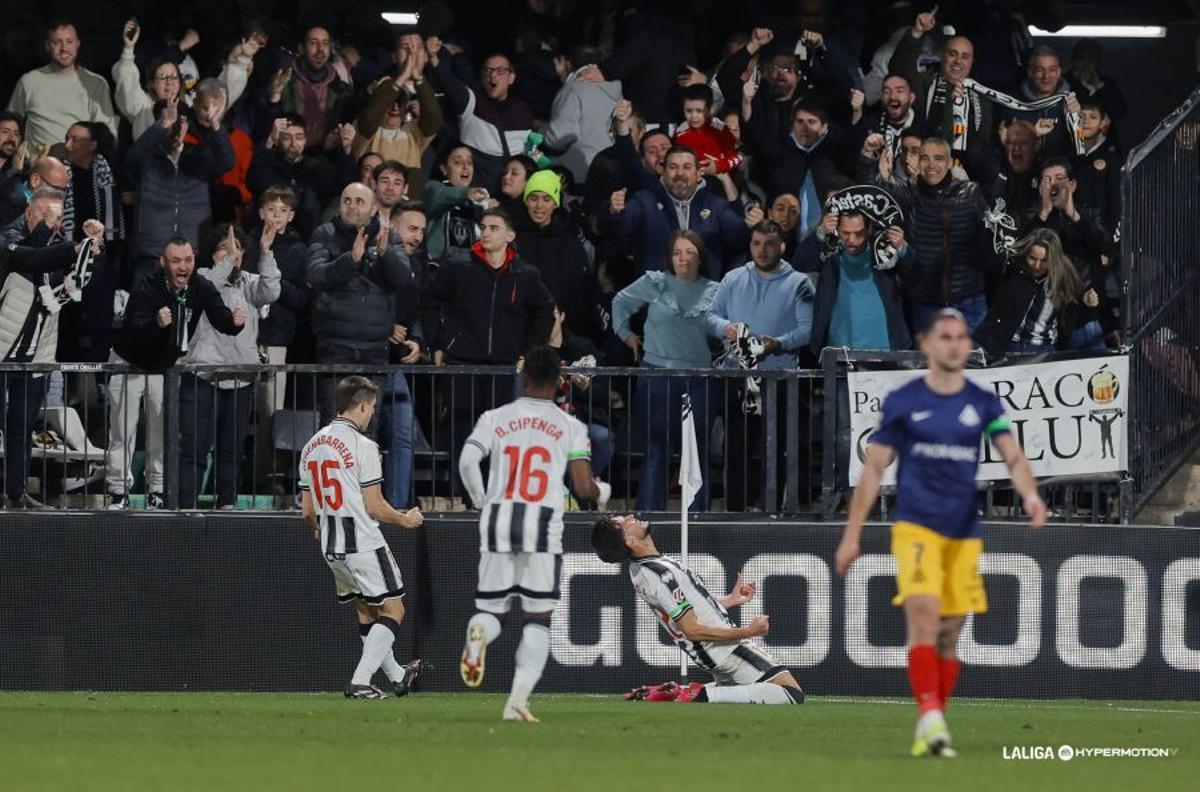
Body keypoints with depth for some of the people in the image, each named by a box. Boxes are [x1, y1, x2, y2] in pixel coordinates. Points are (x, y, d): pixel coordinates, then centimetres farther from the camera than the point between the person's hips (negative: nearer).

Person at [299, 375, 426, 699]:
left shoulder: (311, 446, 8)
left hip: (331, 549, 8)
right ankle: (360, 681, -7)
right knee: (392, 609, 2)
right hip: (363, 544, -8)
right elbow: (374, 507, -14)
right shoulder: (362, 446, -14)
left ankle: (397, 675, 31)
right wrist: (407, 519, 4)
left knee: (365, 611, 20)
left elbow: (307, 511, 12)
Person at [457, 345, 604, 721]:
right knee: (538, 618, 6)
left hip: (498, 520, 1)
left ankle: (479, 630, -26)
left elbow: (467, 461, -6)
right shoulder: (571, 427, 4)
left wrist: (481, 503, 10)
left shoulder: (495, 419, 7)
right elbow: (584, 488, -1)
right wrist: (602, 491, 22)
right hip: (543, 523, -1)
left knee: (491, 608, 12)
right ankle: (518, 698, -8)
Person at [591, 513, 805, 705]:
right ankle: (704, 697, -17)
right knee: (793, 694, -14)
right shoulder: (660, 574, -24)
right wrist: (749, 631, -17)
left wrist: (730, 600, 19)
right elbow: (693, 630, -22)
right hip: (727, 649, -9)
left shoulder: (638, 571, 5)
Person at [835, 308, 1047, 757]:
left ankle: (932, 729, 16)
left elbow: (1013, 456, -3)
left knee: (949, 634, 6)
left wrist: (1029, 493, -26)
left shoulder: (984, 404, 6)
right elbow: (874, 468, 5)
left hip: (964, 531, 3)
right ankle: (930, 719, -27)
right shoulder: (902, 402, 1)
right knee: (924, 616, -21)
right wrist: (852, 535, 2)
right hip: (916, 526, -3)